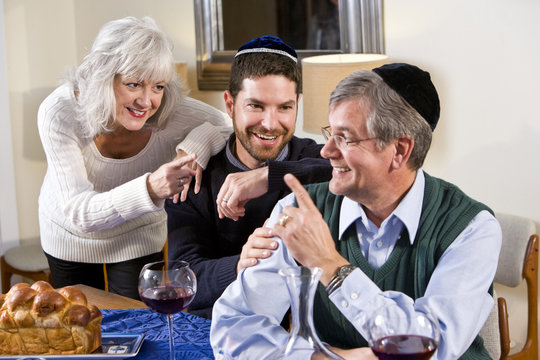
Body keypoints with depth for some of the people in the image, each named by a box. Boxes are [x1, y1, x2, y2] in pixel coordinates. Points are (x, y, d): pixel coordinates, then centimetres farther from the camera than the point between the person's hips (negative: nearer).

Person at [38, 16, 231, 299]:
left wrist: (195, 146, -40)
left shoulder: (171, 112, -30)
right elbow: (78, 213, -39)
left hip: (139, 237, 0)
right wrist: (150, 189, -56)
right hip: (69, 237, 0)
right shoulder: (59, 113, -34)